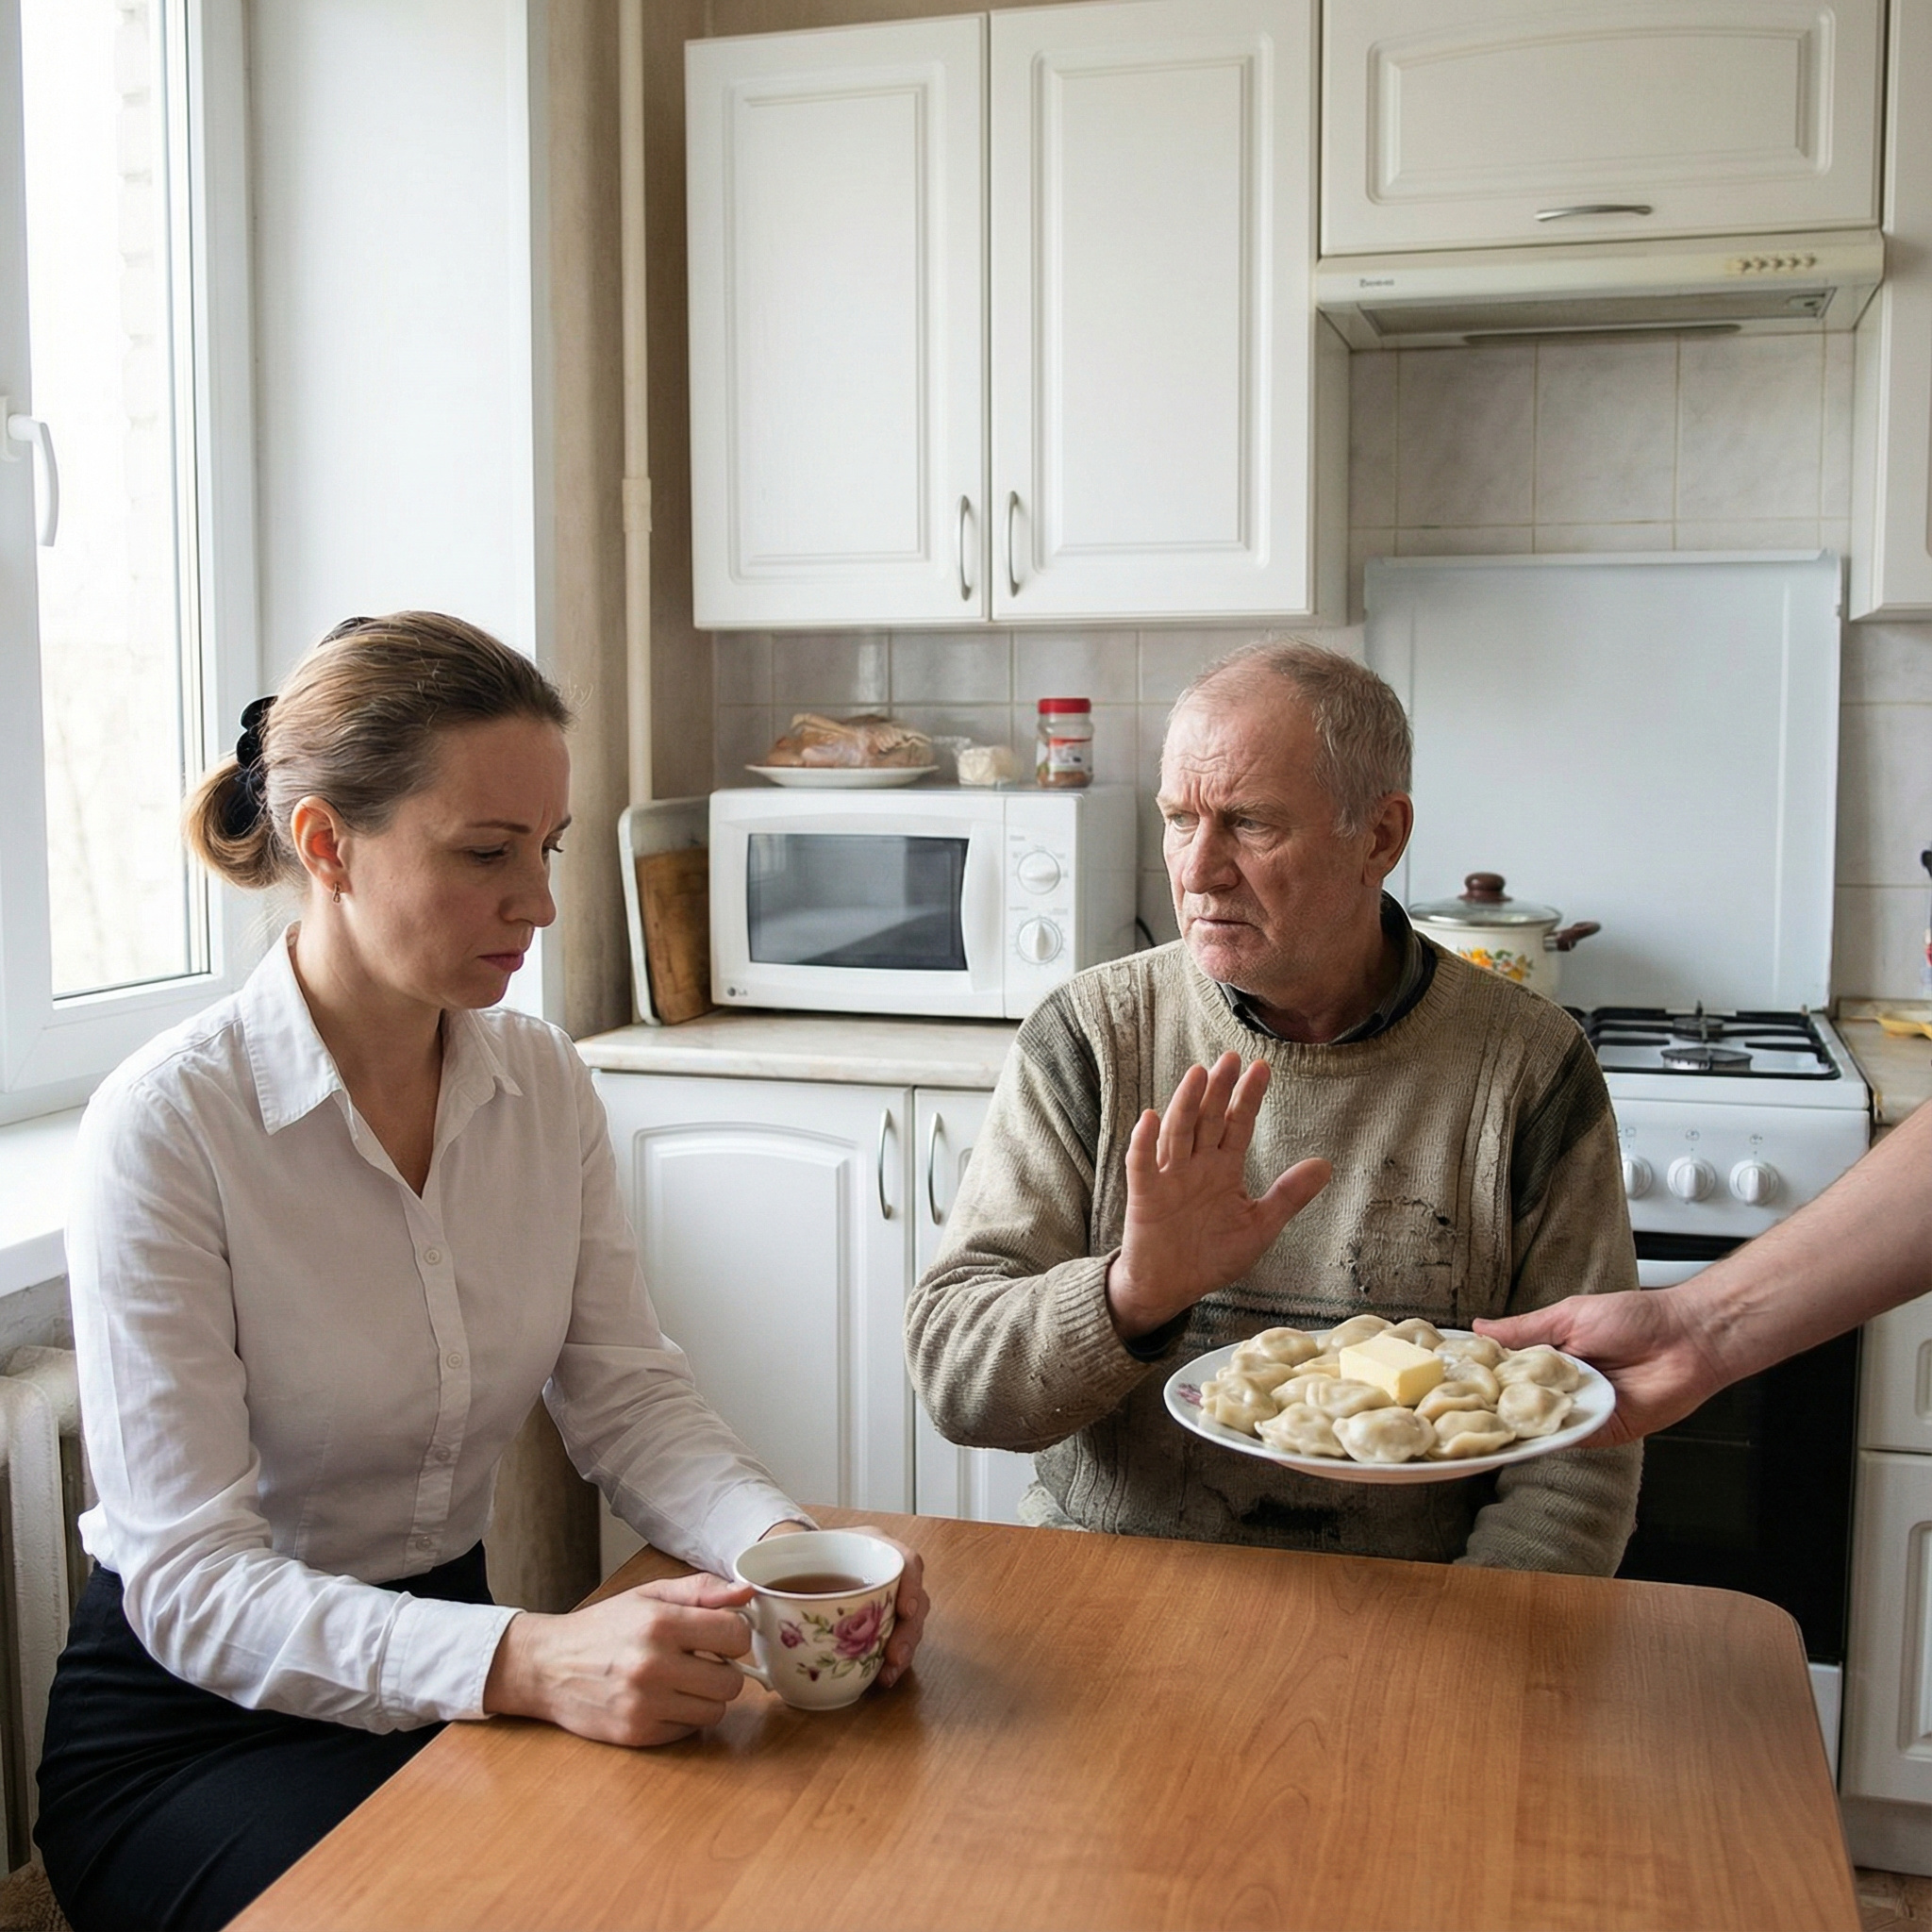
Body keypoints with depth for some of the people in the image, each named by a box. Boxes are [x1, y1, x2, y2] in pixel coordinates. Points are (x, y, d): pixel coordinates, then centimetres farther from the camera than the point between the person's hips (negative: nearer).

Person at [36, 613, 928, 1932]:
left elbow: (630, 1398, -4)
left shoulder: (545, 1084, -1)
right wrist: (527, 1663, -38)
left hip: (448, 1660, 5)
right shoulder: (167, 1127, -20)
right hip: (198, 1718, -5)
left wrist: (787, 1546, -25)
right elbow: (189, 1583, -23)